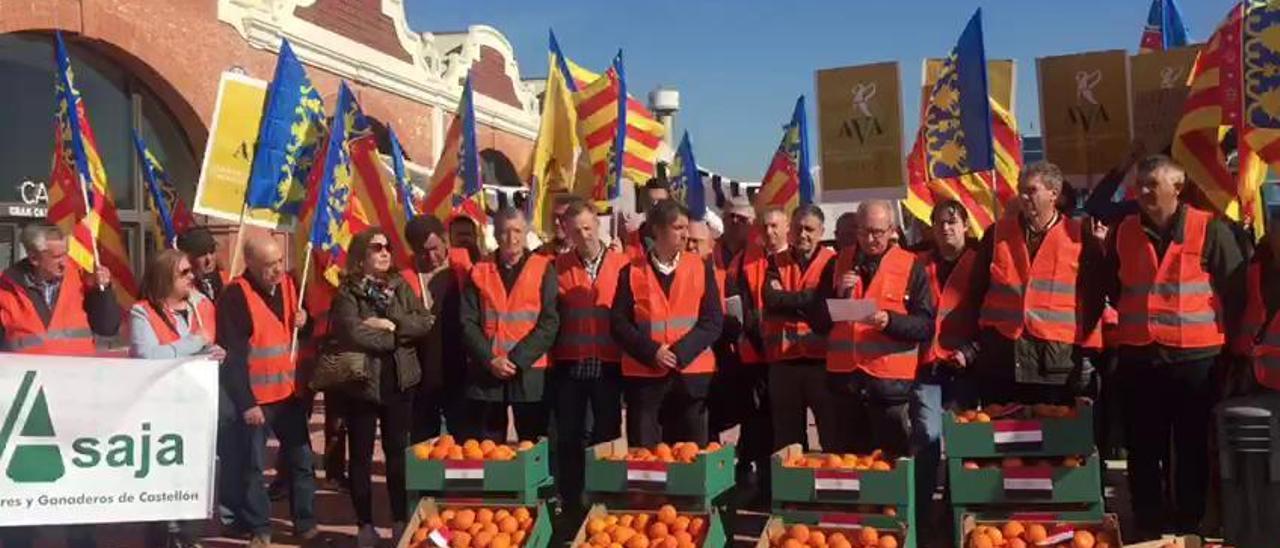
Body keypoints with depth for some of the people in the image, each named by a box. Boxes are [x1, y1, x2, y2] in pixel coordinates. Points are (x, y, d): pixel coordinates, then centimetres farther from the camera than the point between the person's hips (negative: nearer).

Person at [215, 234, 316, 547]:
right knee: (252, 466, 4)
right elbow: (230, 355, -17)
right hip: (256, 398, -6)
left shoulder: (287, 284, 5)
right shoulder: (236, 295, -15)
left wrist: (303, 321, -4)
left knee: (302, 460, 11)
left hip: (289, 392, 6)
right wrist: (245, 402, -19)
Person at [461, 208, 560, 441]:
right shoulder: (479, 272, 8)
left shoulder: (543, 269, 3)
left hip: (529, 373, -1)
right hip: (485, 374, 2)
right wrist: (490, 360, -10)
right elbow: (468, 323, 2)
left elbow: (549, 323, -4)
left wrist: (517, 359, -12)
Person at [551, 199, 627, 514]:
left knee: (608, 435, 6)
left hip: (609, 366, -1)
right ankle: (570, 504, 18)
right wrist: (552, 359, -4)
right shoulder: (559, 268, 4)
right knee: (569, 437, 8)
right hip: (569, 366, 1)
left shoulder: (621, 264, -1)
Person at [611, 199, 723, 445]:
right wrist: (652, 352, -14)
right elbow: (619, 323, -1)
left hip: (691, 375, 1)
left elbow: (713, 320, -1)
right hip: (643, 375, -1)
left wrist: (681, 352, -13)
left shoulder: (701, 267, 5)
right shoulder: (632, 272, 2)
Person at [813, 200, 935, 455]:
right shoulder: (839, 264, 10)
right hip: (844, 378, 3)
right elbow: (817, 322, 9)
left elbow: (926, 326, -5)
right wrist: (839, 294, -8)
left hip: (890, 383, -3)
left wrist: (890, 321, -22)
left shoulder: (911, 267, 2)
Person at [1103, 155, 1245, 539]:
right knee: (1143, 451, 10)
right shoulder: (1124, 232, 7)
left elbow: (1235, 291, -2)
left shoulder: (1209, 230, -5)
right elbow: (1112, 288, 19)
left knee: (1192, 451, 8)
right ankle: (1149, 528, 22)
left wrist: (1228, 343, 0)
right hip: (1138, 359, 3)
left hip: (1196, 359, -3)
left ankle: (1188, 527, 20)